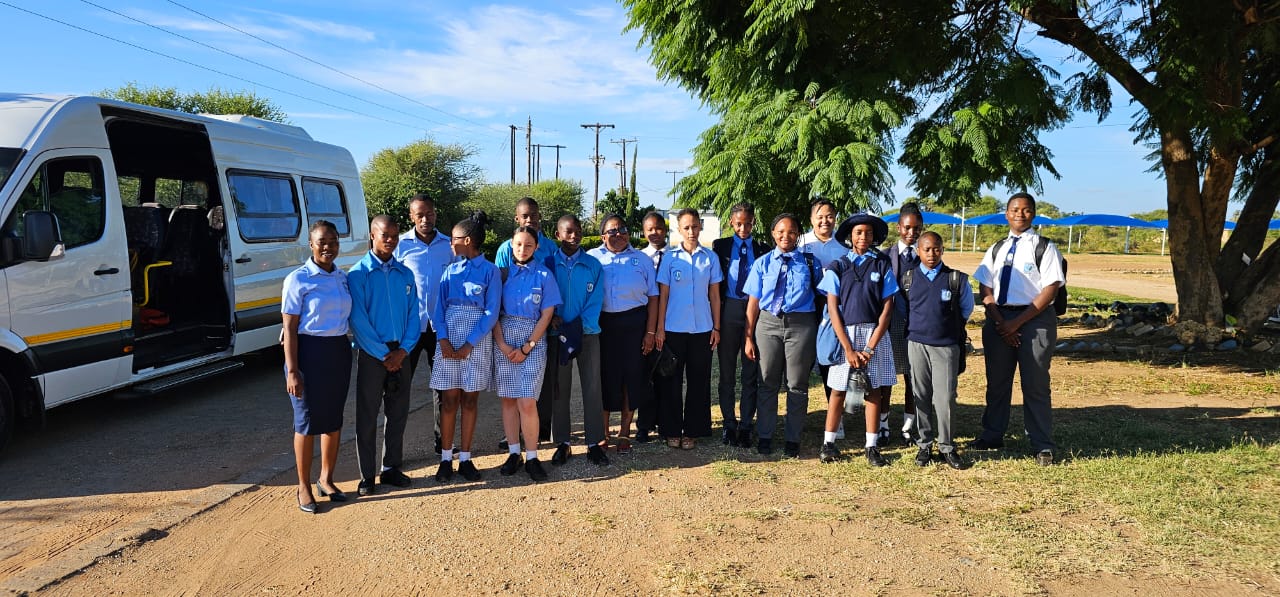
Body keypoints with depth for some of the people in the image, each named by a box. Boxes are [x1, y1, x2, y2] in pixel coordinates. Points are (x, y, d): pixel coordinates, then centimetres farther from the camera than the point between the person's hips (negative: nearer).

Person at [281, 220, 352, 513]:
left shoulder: (342, 278, 7)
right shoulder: (298, 279, -9)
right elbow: (290, 328, -10)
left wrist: (346, 352, 9)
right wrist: (292, 371, -15)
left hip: (339, 351, 5)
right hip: (309, 351, -5)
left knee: (334, 419, 13)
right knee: (307, 421, 3)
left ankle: (326, 479, 29)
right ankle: (304, 487, 17)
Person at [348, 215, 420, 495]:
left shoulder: (405, 274, 7)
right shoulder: (359, 274, -6)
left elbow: (413, 315, 5)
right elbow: (358, 320, -11)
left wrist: (403, 350, -8)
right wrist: (383, 354, -13)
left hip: (399, 354, 4)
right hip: (371, 354, -4)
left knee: (398, 413, 10)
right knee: (367, 416, 3)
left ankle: (392, 468, 24)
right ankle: (367, 476, 13)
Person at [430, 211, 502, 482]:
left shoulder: (490, 271, -1)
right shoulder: (451, 270, 9)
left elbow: (491, 313, -7)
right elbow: (439, 306, 5)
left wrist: (469, 345, -12)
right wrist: (443, 339, -10)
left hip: (477, 340, -2)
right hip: (448, 338, 2)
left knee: (469, 399, 4)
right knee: (449, 399, 2)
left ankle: (465, 459, 13)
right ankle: (445, 459, 9)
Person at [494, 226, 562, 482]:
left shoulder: (544, 275, 3)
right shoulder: (502, 273, 7)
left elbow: (547, 314, -1)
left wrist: (527, 347, -6)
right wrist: (502, 344, -7)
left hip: (533, 341, -2)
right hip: (504, 340, 2)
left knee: (527, 402, -10)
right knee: (508, 399, 4)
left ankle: (532, 458, 0)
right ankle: (513, 453, 15)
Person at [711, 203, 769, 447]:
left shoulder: (763, 250, 5)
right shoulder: (720, 246, 4)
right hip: (729, 310, 0)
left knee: (751, 374, 5)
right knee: (727, 372, 8)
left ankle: (746, 426, 14)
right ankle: (729, 424, 19)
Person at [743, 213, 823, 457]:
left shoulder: (810, 263, 5)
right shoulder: (763, 263, 6)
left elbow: (821, 295, 9)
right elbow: (753, 302, 6)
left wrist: (820, 331, 2)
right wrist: (749, 338, 3)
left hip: (800, 325, -1)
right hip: (768, 322, 1)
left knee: (797, 384, 6)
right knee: (767, 382, 7)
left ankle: (793, 439, 18)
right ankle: (765, 436, 18)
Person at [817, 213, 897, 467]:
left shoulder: (882, 266, 5)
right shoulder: (837, 267, 2)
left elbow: (887, 308, 1)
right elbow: (832, 308, -3)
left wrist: (870, 347, -8)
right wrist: (849, 349, -10)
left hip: (874, 334, 1)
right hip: (844, 333, -1)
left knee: (874, 390, 3)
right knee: (838, 389, 2)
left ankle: (872, 446, 10)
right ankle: (828, 443, 12)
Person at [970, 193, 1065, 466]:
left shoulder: (1045, 247, -2)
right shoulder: (996, 249, 12)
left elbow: (1049, 290, -9)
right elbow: (985, 291, 7)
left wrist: (1017, 322, -14)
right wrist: (1001, 323, -7)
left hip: (1035, 318, -4)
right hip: (999, 319, 4)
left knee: (1035, 385, -1)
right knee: (997, 382, 12)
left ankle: (1043, 445, 8)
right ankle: (992, 436, 24)